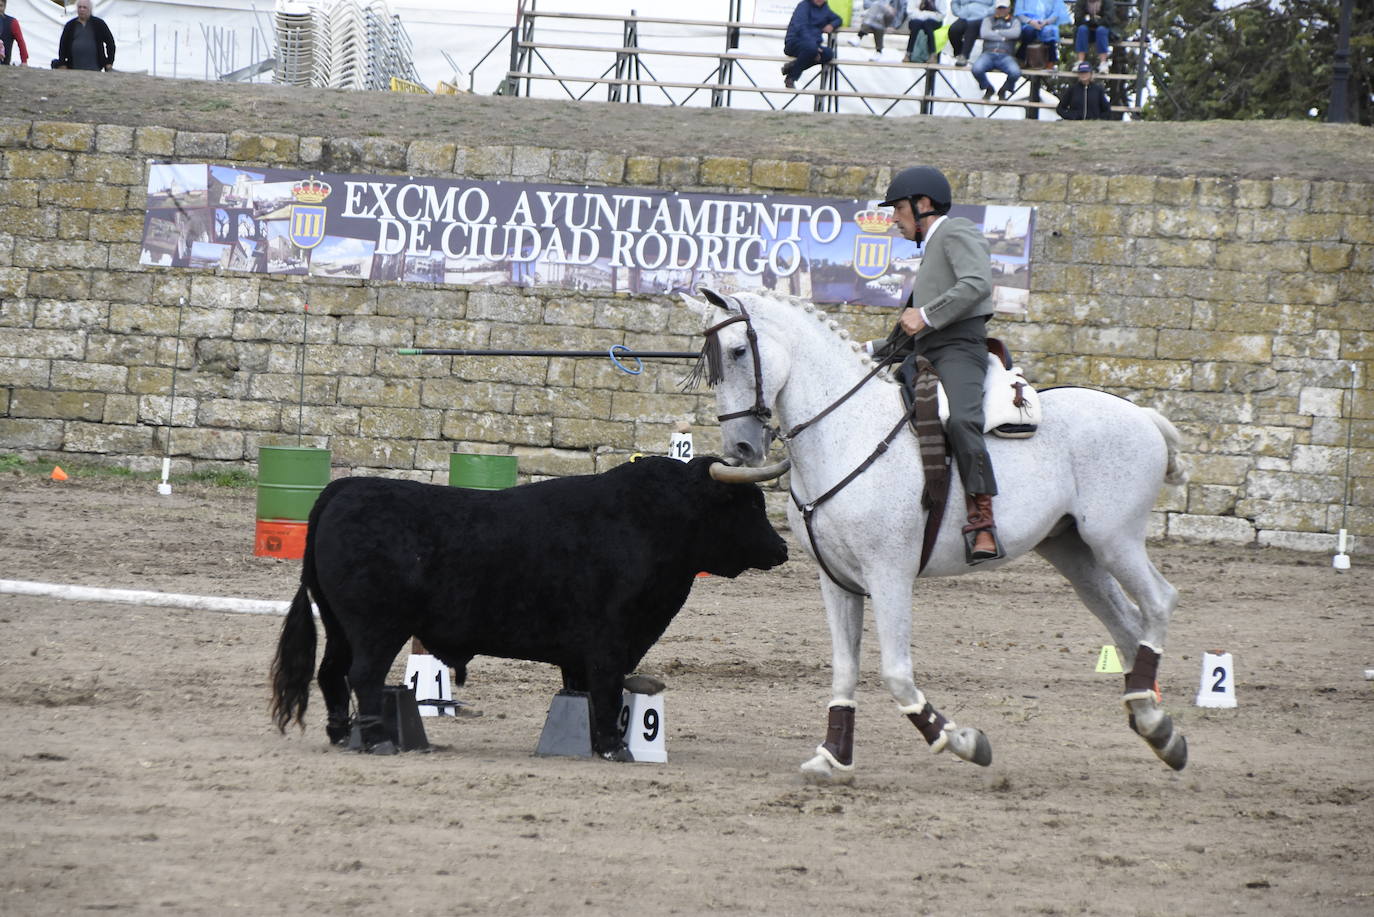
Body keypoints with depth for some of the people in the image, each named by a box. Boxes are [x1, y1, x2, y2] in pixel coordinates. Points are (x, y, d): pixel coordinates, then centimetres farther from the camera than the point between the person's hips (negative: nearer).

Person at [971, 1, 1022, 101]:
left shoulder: (1014, 21, 21)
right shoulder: (988, 20, 22)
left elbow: (1016, 33, -2)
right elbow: (984, 33, 1)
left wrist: (997, 32, 1)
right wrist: (1003, 36, 0)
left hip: (1005, 55, 0)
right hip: (989, 53, 0)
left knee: (1015, 73, -33)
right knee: (977, 69, -33)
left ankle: (1003, 91, 3)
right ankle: (988, 89, 3)